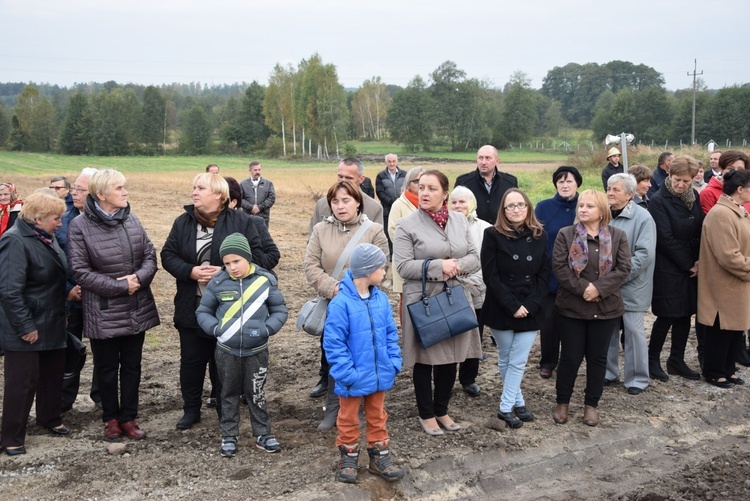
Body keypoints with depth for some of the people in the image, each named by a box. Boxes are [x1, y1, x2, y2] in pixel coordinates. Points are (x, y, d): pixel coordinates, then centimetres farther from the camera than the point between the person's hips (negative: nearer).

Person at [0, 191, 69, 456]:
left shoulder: (46, 237, 6)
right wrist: (26, 327, -23)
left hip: (52, 324, 9)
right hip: (28, 328, -8)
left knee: (53, 373, 19)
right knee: (22, 381, 1)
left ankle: (50, 418, 39)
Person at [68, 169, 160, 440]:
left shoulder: (131, 219, 1)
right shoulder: (80, 226, -11)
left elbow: (150, 256, 3)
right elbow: (80, 271, -13)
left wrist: (139, 277, -18)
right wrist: (120, 287, -17)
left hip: (137, 309, 4)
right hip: (103, 312, -4)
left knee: (132, 366, 13)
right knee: (107, 368, 12)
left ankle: (129, 417, 26)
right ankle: (111, 418, 29)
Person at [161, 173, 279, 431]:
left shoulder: (240, 222, -5)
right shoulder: (183, 222, 5)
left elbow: (258, 256, -8)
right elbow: (168, 255, 4)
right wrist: (190, 271, -15)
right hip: (191, 307, 3)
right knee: (191, 360, 12)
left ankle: (224, 409, 26)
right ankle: (191, 409, 28)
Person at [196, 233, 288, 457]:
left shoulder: (266, 281, -8)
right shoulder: (218, 283, -7)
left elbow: (280, 311, 0)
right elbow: (203, 311, 5)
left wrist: (266, 329, -15)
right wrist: (215, 329, -12)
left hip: (257, 351, -1)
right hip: (226, 351, 1)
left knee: (257, 394, 11)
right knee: (229, 394, 15)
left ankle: (263, 434, 26)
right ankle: (229, 436, 28)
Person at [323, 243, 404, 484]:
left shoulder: (381, 299, -3)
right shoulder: (341, 303, -21)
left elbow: (391, 334, 6)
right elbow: (333, 343, -19)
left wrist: (394, 363, -1)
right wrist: (347, 373, -20)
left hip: (379, 375, 5)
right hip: (354, 379, -5)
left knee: (377, 416, 19)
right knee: (349, 419, 15)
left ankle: (379, 456, 33)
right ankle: (348, 457, 31)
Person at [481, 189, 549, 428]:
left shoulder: (540, 236, 4)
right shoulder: (493, 235, -5)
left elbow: (544, 275, 3)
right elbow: (491, 276, -9)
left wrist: (531, 305, -10)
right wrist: (512, 306, -15)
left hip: (530, 311, 2)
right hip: (500, 310, -1)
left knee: (518, 361, 0)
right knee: (505, 359, 10)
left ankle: (506, 407, 10)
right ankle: (518, 401, 25)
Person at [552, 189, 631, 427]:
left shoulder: (617, 236, 3)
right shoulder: (565, 234, -1)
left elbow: (623, 269, -6)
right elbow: (559, 267, -9)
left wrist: (599, 288, -18)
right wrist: (582, 289, -19)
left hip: (605, 308, 2)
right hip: (572, 307, -1)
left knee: (597, 357, 11)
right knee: (570, 357, 4)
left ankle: (591, 405, 25)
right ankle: (562, 402, 22)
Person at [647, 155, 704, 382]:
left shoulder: (694, 198, 7)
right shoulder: (659, 201, -12)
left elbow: (701, 231, 8)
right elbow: (666, 239, -15)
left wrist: (699, 261, -5)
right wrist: (687, 265, -11)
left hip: (690, 267, 6)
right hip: (667, 269, -6)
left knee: (685, 314, 11)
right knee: (666, 316, -1)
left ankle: (677, 360, 23)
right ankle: (652, 360, 16)